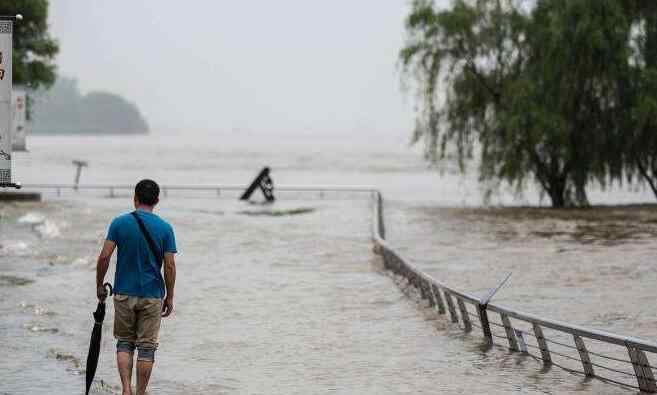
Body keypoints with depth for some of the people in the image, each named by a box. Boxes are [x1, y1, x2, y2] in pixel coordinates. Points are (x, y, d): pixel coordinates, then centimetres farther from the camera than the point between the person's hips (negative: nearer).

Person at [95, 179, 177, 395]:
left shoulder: (119, 223, -4)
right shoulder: (165, 228, -4)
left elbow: (104, 257, -8)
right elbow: (169, 266, -5)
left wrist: (99, 285, 6)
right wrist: (169, 297, 5)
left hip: (124, 294, 1)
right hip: (152, 296, 0)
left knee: (124, 343, 13)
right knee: (147, 347, 7)